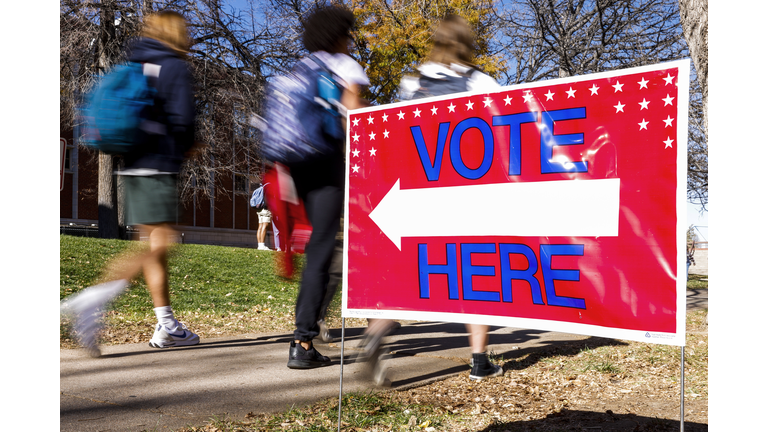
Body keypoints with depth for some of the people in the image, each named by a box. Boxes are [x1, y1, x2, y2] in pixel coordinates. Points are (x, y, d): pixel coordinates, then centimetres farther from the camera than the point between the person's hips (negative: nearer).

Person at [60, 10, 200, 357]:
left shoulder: (132, 66, 19)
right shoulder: (175, 67, -3)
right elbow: (181, 117, -13)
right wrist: (187, 146, 5)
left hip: (133, 165, 8)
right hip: (158, 166, -8)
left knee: (155, 245, 10)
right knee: (159, 244, -12)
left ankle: (166, 325, 13)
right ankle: (92, 299, -26)